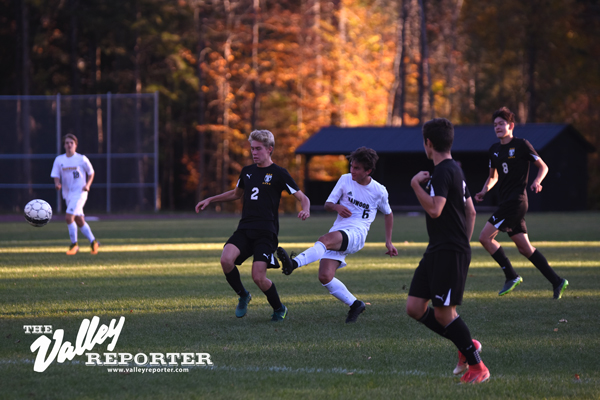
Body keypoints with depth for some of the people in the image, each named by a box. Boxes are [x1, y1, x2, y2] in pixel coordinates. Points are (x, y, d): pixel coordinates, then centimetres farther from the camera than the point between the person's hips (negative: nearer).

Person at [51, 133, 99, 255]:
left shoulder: (82, 159, -4)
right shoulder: (59, 160, 5)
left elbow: (91, 172, 7)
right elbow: (56, 176, 6)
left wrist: (88, 185, -9)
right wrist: (57, 184, -16)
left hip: (79, 193, -5)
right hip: (67, 194, 5)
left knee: (69, 217, -19)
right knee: (79, 221, 11)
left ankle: (74, 244, -7)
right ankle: (93, 242, 26)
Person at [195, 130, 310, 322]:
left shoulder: (279, 174, -1)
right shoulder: (247, 171, 15)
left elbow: (302, 197, 0)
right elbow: (236, 193, 35)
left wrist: (305, 210, -23)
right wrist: (210, 200, 30)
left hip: (266, 232, -5)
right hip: (244, 229, 5)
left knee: (258, 277, -17)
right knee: (226, 259, -24)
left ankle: (279, 309, 12)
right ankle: (243, 296, 3)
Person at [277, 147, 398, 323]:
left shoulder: (379, 191, 5)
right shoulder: (345, 180, 10)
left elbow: (388, 214, 22)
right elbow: (327, 204, 12)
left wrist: (388, 242, 19)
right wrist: (336, 207, -13)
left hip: (356, 234, -4)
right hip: (337, 232, 4)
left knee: (326, 239, -37)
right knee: (325, 277, -14)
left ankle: (294, 263, -56)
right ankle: (355, 305, 4)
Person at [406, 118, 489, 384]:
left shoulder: (443, 172, -15)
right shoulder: (454, 170, 18)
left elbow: (435, 209, -27)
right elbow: (471, 211, 24)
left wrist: (416, 184, -15)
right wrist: (464, 244, 25)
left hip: (450, 253, -10)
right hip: (437, 252, 10)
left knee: (443, 313, -6)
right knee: (415, 308, 7)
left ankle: (477, 367, 3)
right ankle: (466, 345, 16)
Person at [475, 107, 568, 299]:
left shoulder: (521, 145, -5)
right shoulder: (494, 150, 15)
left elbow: (543, 166, 0)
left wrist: (536, 182, -18)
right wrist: (484, 190, 9)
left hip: (515, 200, -8)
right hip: (506, 202, 8)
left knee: (485, 237, -13)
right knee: (524, 248, 6)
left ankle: (511, 276, -5)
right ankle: (556, 281, 9)